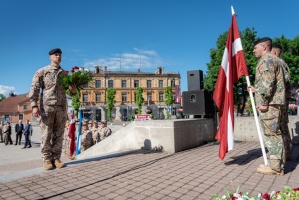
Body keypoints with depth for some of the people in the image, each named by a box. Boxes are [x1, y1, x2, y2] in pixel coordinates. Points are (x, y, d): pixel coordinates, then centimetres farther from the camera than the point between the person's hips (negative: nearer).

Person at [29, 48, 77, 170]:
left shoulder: (65, 74, 15)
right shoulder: (42, 72, 4)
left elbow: (71, 90, 18)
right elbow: (34, 89, -3)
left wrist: (73, 91, -7)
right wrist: (34, 105, -15)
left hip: (61, 107, 3)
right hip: (47, 106, -3)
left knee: (59, 135, 4)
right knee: (46, 134, -1)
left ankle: (56, 158, 12)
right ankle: (47, 160, 8)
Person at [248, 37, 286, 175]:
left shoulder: (266, 59, -7)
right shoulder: (274, 59, 25)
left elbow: (268, 82, -19)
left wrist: (263, 101, -21)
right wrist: (256, 89, 27)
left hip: (270, 103, -11)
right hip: (275, 102, 11)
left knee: (271, 135, -7)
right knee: (276, 134, 12)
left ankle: (276, 167, -1)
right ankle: (279, 164, 20)